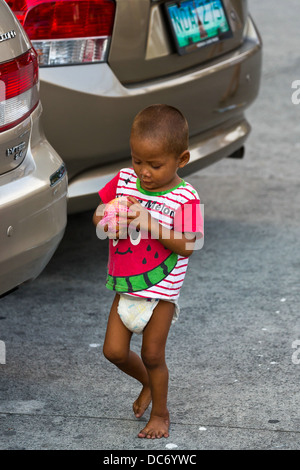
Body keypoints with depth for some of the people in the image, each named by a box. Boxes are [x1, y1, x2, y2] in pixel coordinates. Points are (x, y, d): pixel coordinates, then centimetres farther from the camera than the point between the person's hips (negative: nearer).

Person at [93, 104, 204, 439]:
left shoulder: (184, 199, -17)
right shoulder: (124, 180, -2)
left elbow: (186, 246, -23)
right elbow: (97, 215, 7)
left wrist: (150, 224, -31)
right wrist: (107, 220, -16)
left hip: (160, 290, -5)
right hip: (125, 286, 5)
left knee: (152, 355, 4)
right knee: (114, 351, 5)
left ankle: (160, 413, 26)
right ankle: (148, 383, 34)